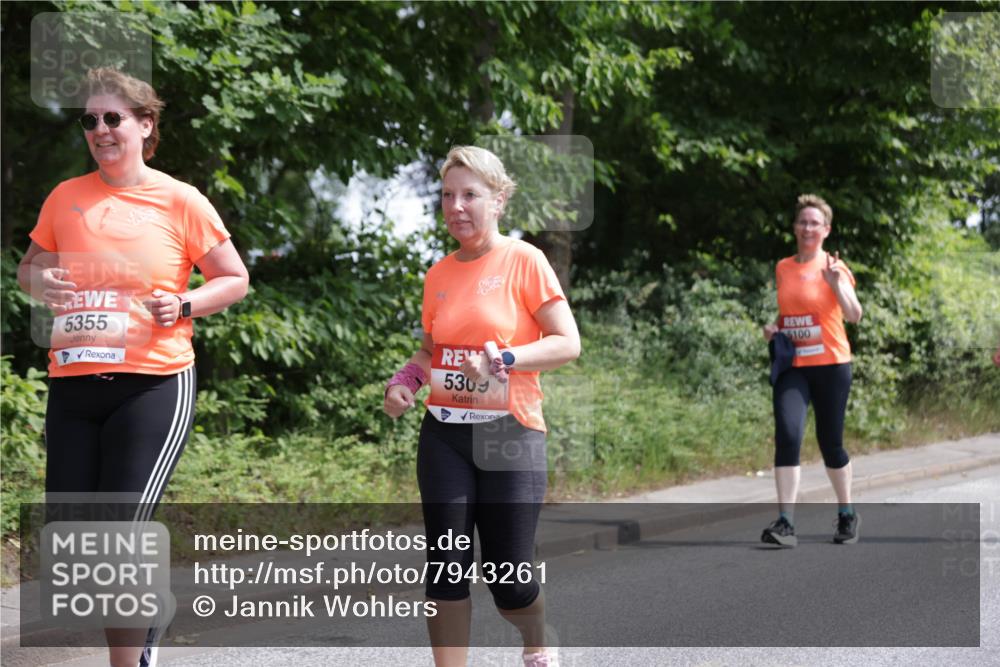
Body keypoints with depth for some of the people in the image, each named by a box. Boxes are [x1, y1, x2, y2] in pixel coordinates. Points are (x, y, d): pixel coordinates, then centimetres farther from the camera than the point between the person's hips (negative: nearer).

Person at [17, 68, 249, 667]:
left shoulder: (180, 201, -1)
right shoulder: (67, 197, 8)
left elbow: (235, 279, 7)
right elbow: (28, 268, 19)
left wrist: (185, 305, -12)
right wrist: (41, 283, -5)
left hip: (153, 385, -4)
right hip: (73, 386, 4)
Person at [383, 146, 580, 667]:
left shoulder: (524, 261, -6)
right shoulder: (438, 275, 8)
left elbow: (567, 344, -9)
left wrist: (504, 359, -22)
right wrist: (406, 379, 1)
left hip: (511, 433, -4)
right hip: (444, 435, 4)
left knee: (508, 577, -1)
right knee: (446, 567, -2)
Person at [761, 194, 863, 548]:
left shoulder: (833, 267, -4)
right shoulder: (782, 268, 9)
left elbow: (854, 315, -16)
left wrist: (835, 282, -29)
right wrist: (773, 327, 4)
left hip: (830, 364, -3)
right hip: (792, 366, 3)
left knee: (830, 441, 6)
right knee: (787, 435, -16)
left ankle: (847, 515, 28)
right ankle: (785, 523, -19)